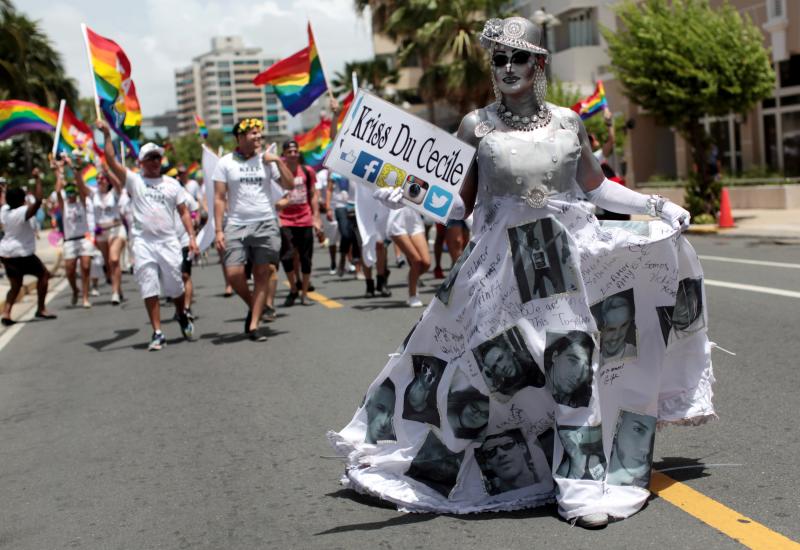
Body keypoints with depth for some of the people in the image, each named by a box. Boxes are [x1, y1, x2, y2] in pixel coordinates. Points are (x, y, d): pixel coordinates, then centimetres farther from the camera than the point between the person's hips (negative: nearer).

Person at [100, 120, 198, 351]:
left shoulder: (172, 184, 12)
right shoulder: (134, 180, 6)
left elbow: (183, 212, 12)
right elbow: (112, 162, -4)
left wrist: (191, 237, 2)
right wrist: (107, 135, -13)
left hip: (168, 241, 1)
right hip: (143, 243, -1)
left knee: (175, 288, 7)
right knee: (149, 291, -3)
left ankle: (183, 317, 35)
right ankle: (158, 333, 2)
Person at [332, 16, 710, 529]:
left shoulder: (568, 122, 8)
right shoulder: (477, 125, 4)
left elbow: (596, 187, 20)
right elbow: (460, 203, 6)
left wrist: (654, 204, 13)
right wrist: (406, 198, -9)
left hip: (569, 255, 1)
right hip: (503, 262, -1)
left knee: (574, 365, -6)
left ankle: (583, 484, 2)